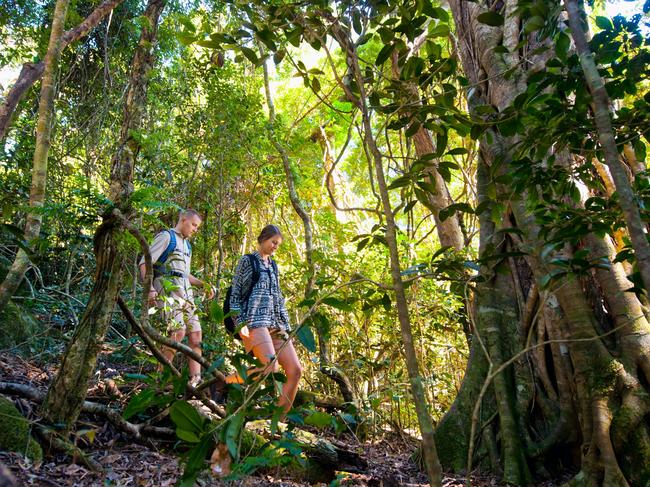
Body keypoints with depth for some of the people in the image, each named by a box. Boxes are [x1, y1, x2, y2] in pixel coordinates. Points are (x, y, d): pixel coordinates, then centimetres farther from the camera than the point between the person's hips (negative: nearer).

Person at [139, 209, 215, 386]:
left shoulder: (187, 244, 25)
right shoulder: (166, 236, 0)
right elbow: (144, 263, -8)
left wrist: (203, 285, 17)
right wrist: (149, 289, -22)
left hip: (185, 292, 8)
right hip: (168, 290, -8)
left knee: (196, 333, 1)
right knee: (178, 330, -22)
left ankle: (195, 379, 4)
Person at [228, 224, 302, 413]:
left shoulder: (273, 266, 23)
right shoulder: (247, 261, 4)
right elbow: (235, 295, -1)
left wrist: (287, 326, 15)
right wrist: (240, 323, -12)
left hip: (276, 325, 7)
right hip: (255, 322, -7)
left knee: (295, 370, -4)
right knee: (271, 367, -22)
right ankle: (228, 380, -1)